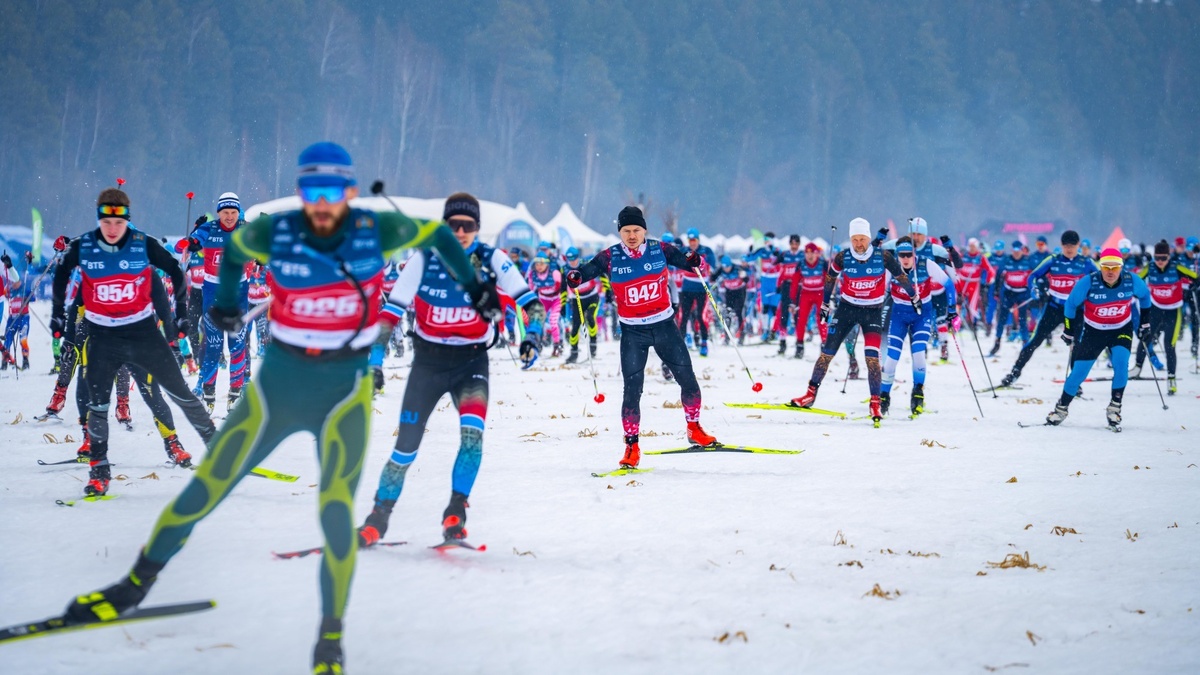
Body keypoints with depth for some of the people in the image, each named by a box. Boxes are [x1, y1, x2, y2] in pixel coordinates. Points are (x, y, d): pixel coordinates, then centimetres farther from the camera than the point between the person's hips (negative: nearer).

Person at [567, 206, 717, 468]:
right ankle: (631, 446, 3)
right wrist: (575, 277, -37)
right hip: (633, 332, -1)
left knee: (687, 379, 5)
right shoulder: (611, 257, -8)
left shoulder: (660, 250, -5)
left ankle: (694, 429, 27)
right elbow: (589, 269, -15)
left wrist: (695, 262, -24)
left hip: (664, 326, 1)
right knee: (632, 390, -7)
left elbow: (686, 262, -1)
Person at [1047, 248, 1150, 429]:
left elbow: (1144, 295, 4)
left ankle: (1114, 408, -9)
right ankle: (1062, 409, 17)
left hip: (1121, 330, 1)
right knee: (1079, 372, -3)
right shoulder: (1088, 283, -25)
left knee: (1121, 363, -23)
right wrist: (1069, 330, -1)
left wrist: (1144, 323, 8)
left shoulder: (1132, 281, -19)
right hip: (1093, 331, -1)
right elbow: (1071, 304, -7)